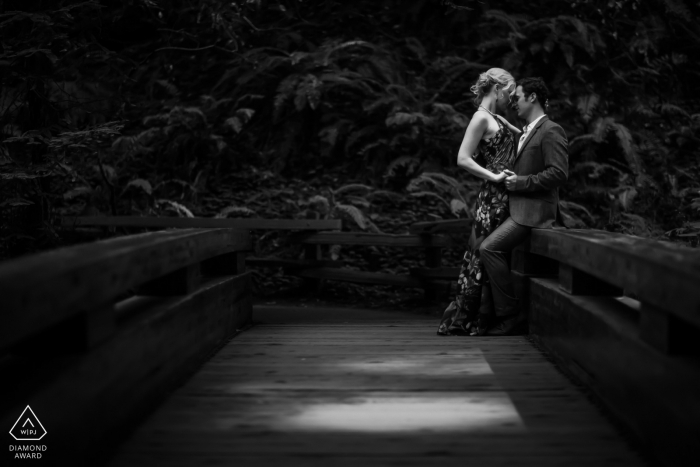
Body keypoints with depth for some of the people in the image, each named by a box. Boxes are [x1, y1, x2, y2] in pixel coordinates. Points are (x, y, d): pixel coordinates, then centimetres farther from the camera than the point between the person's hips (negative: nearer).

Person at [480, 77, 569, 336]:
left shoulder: (551, 131, -9)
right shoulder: (527, 132, 22)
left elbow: (559, 173, -18)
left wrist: (521, 182, -17)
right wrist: (510, 177, 12)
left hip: (533, 209, -10)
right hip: (518, 206, 10)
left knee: (489, 248, -20)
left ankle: (511, 315, -14)